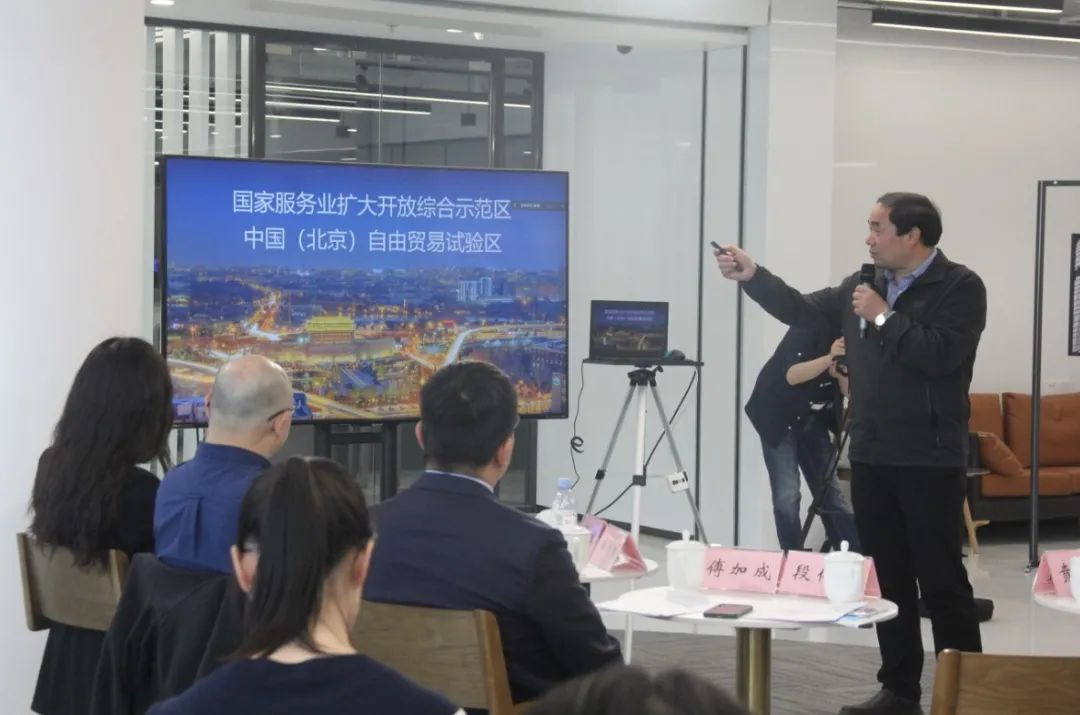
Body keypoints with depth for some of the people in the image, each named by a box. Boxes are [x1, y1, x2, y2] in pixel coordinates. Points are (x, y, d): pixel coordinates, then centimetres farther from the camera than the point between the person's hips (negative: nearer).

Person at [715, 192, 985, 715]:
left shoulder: (960, 287, -8)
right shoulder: (863, 286, 12)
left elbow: (940, 354, -21)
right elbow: (802, 311, 19)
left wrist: (883, 317, -15)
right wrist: (753, 276, 8)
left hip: (928, 459, -6)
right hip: (871, 456, 6)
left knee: (942, 581, -3)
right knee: (889, 579, 10)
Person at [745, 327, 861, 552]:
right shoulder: (810, 328, -18)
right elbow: (791, 375, -28)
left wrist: (841, 374, -27)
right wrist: (828, 358, -42)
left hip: (814, 419, 5)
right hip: (778, 415, -5)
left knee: (831, 496, 3)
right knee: (787, 496, -13)